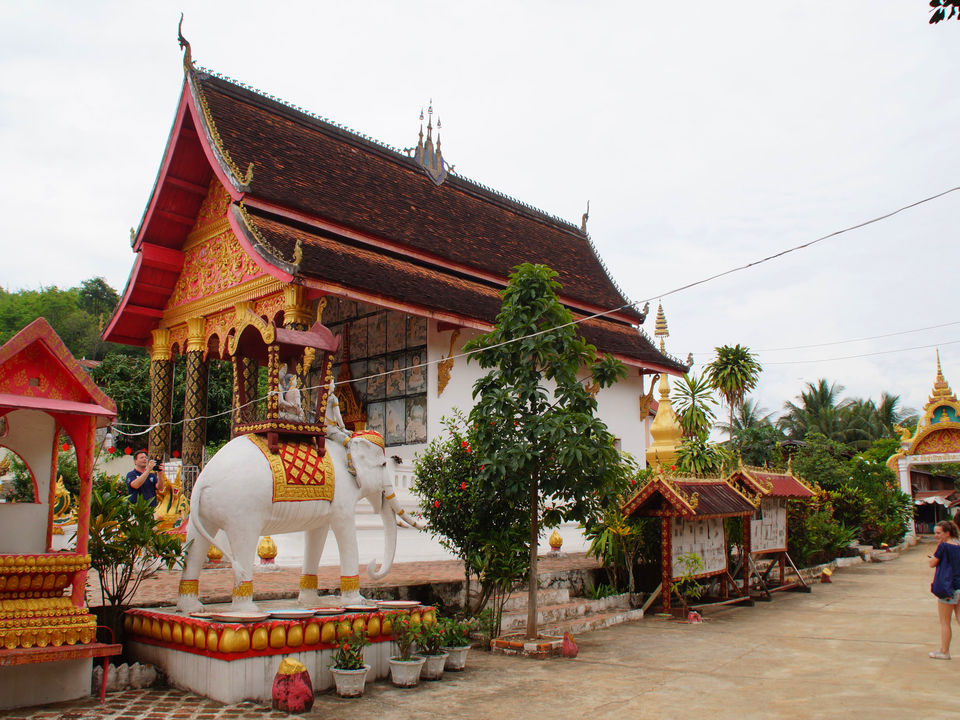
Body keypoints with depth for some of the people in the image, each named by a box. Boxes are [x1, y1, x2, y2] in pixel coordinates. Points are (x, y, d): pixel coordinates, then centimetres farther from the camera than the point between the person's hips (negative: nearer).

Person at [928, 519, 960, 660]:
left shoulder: (944, 546, -15)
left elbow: (932, 563, -7)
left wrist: (938, 546, -4)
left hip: (948, 587, -7)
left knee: (944, 622, 4)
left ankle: (944, 652, 13)